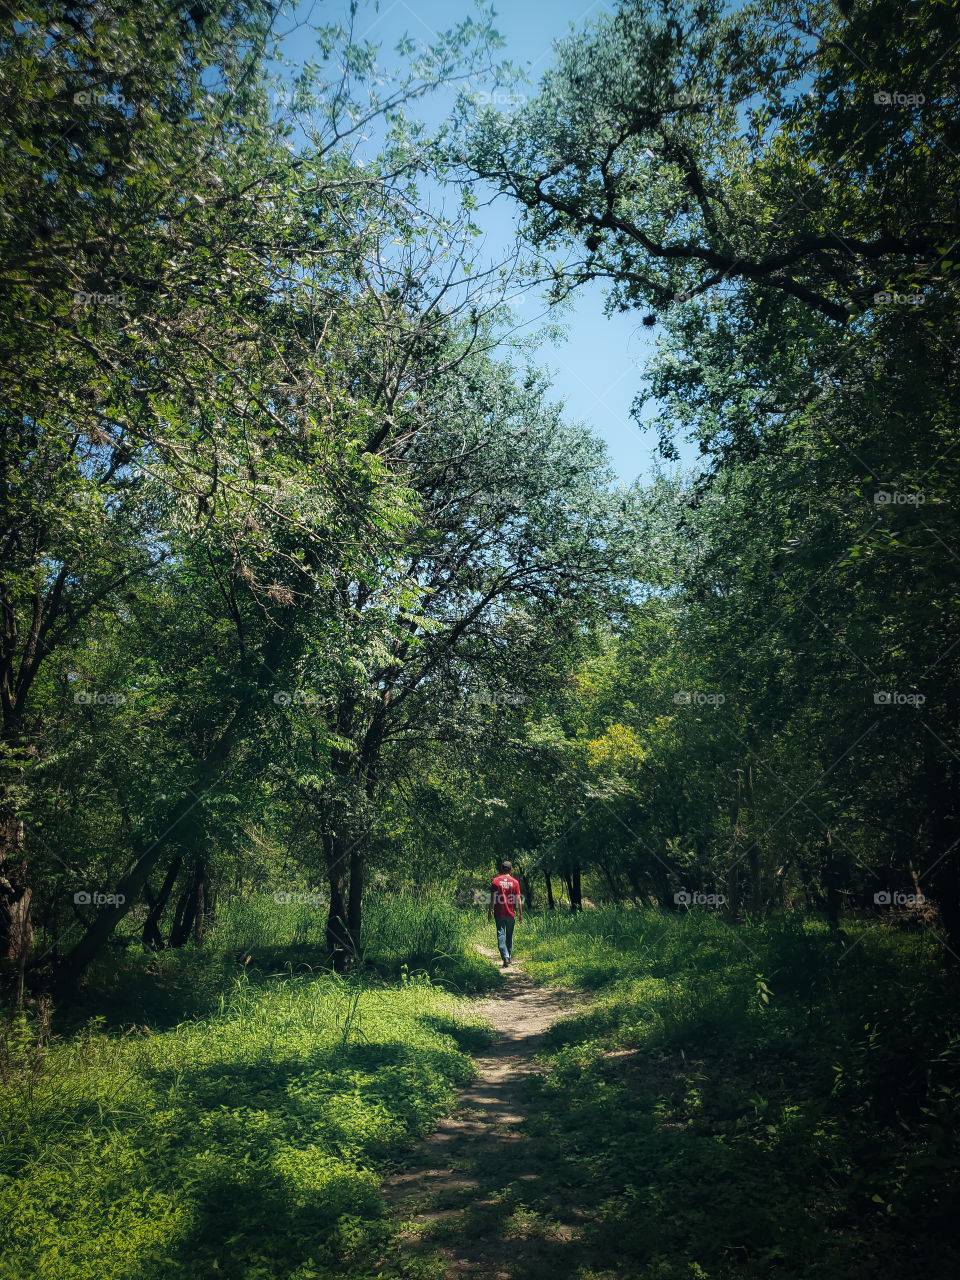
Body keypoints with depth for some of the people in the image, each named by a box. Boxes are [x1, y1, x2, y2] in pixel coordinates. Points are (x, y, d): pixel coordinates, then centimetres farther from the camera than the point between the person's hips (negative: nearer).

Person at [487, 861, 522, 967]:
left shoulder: (495, 881, -2)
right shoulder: (515, 882, 0)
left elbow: (492, 899, -2)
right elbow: (518, 900, 0)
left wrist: (489, 913, 4)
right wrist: (520, 914, 7)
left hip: (499, 913, -1)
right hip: (511, 914, 1)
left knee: (501, 934, -2)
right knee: (509, 935, 15)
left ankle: (505, 956, -19)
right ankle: (508, 957, 23)